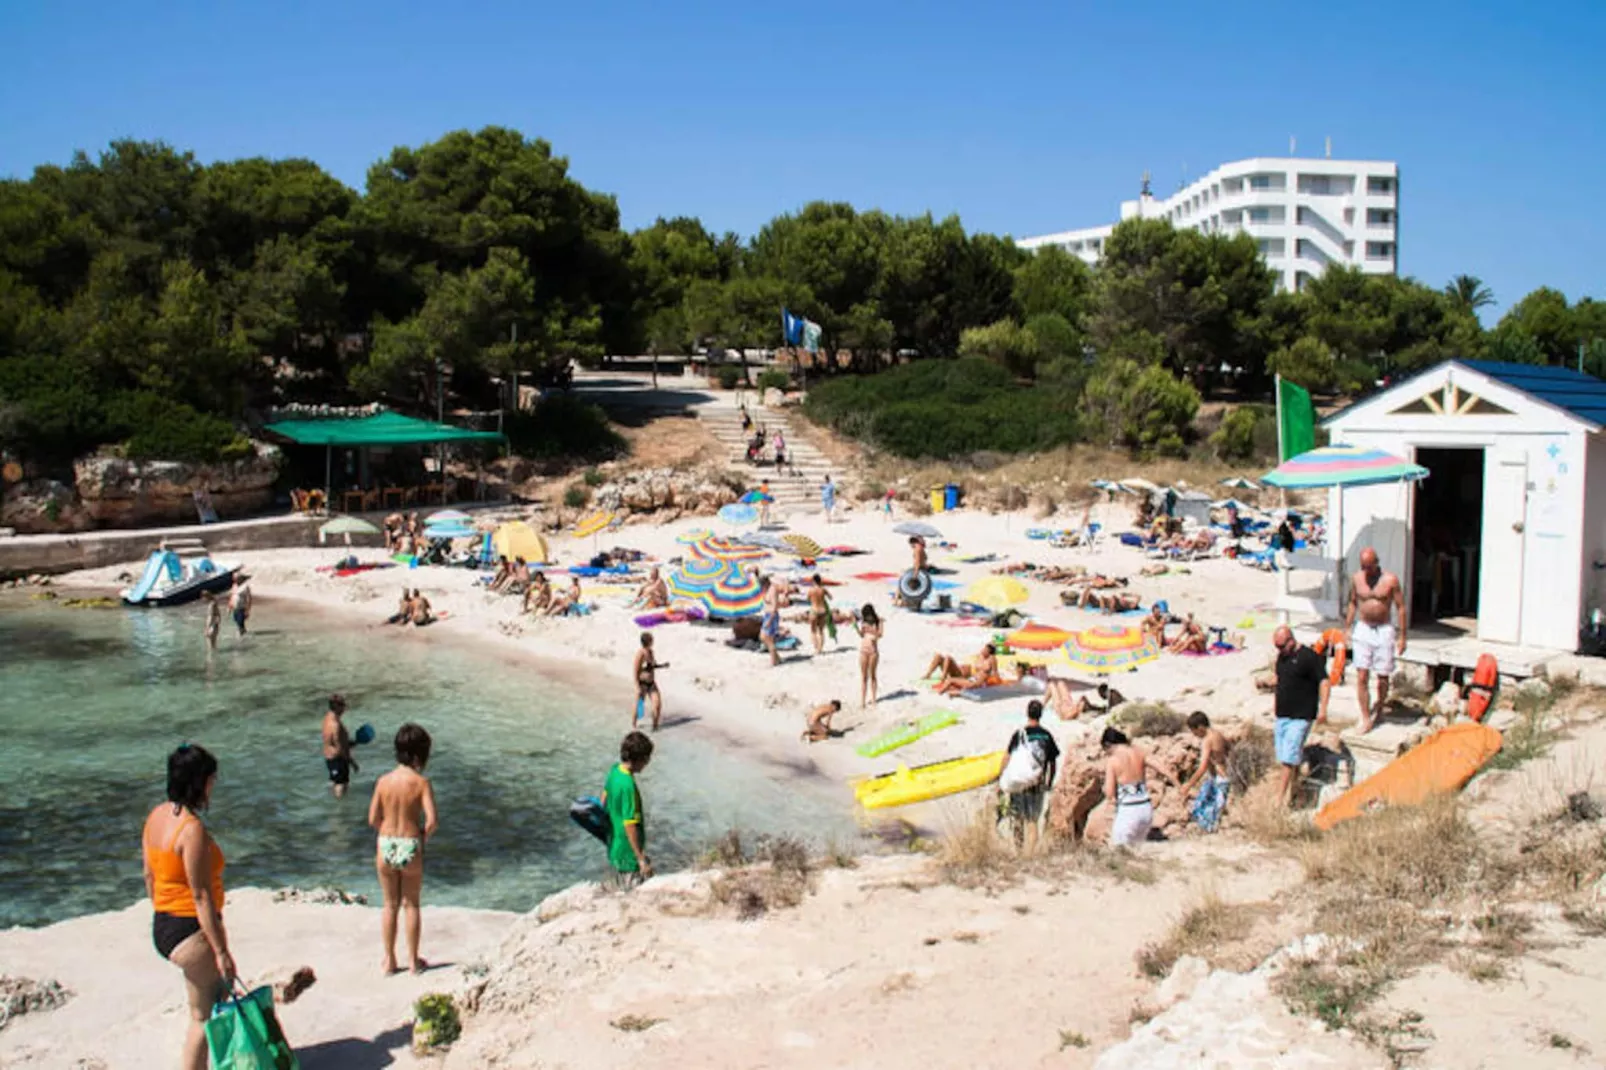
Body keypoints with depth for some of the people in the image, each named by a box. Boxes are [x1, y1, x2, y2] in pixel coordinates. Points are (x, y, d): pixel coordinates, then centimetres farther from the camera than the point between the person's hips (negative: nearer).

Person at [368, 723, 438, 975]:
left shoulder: (383, 781, -5)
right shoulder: (421, 782, -13)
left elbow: (373, 819, -2)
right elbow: (432, 820, -18)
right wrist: (423, 836, 3)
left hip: (385, 847, 2)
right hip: (411, 849, -2)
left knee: (390, 905, 17)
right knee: (411, 904, 15)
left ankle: (390, 961, 25)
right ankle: (413, 960, 24)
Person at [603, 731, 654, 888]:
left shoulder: (614, 771, -3)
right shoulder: (628, 785, -29)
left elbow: (604, 802, 12)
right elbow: (630, 826, -26)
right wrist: (641, 859, -19)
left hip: (614, 848, 9)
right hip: (628, 855, -9)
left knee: (623, 892, 23)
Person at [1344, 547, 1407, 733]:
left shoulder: (1390, 580, -8)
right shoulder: (1356, 579, 2)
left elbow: (1401, 607, -4)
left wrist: (1402, 636, -5)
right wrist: (1347, 629, 13)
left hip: (1384, 631, -2)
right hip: (1362, 630, 2)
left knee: (1383, 677, 4)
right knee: (1361, 677, -6)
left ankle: (1379, 705, 32)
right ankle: (1365, 719, -2)